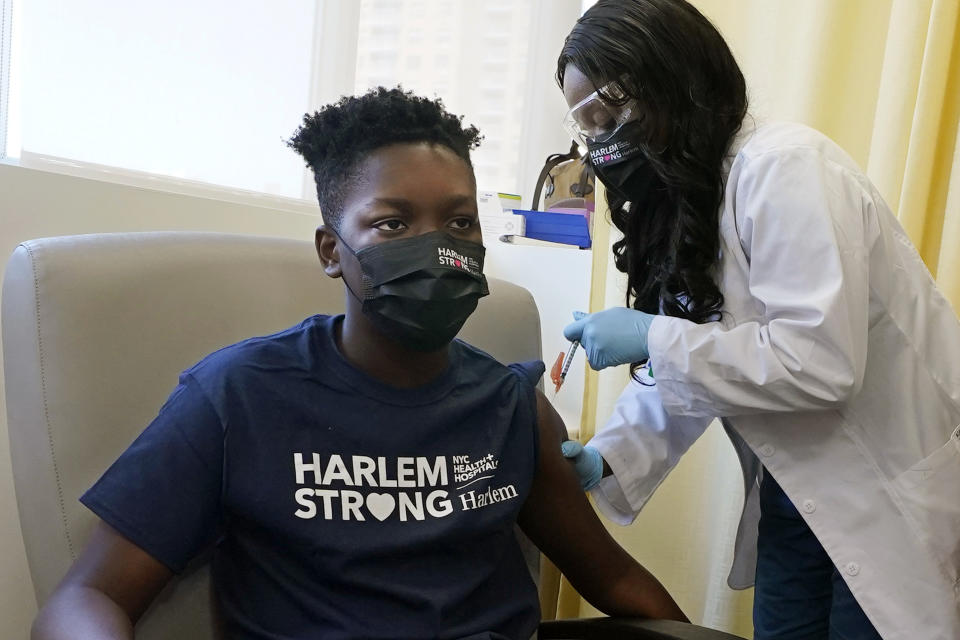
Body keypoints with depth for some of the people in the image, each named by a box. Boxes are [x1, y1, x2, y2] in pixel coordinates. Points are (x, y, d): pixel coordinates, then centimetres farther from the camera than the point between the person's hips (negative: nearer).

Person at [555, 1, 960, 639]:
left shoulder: (783, 164, -23)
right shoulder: (681, 200, 4)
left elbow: (822, 362, -30)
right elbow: (695, 359, 2)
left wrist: (651, 337, -25)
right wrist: (609, 456, -10)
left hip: (898, 489, -7)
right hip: (798, 488, 8)